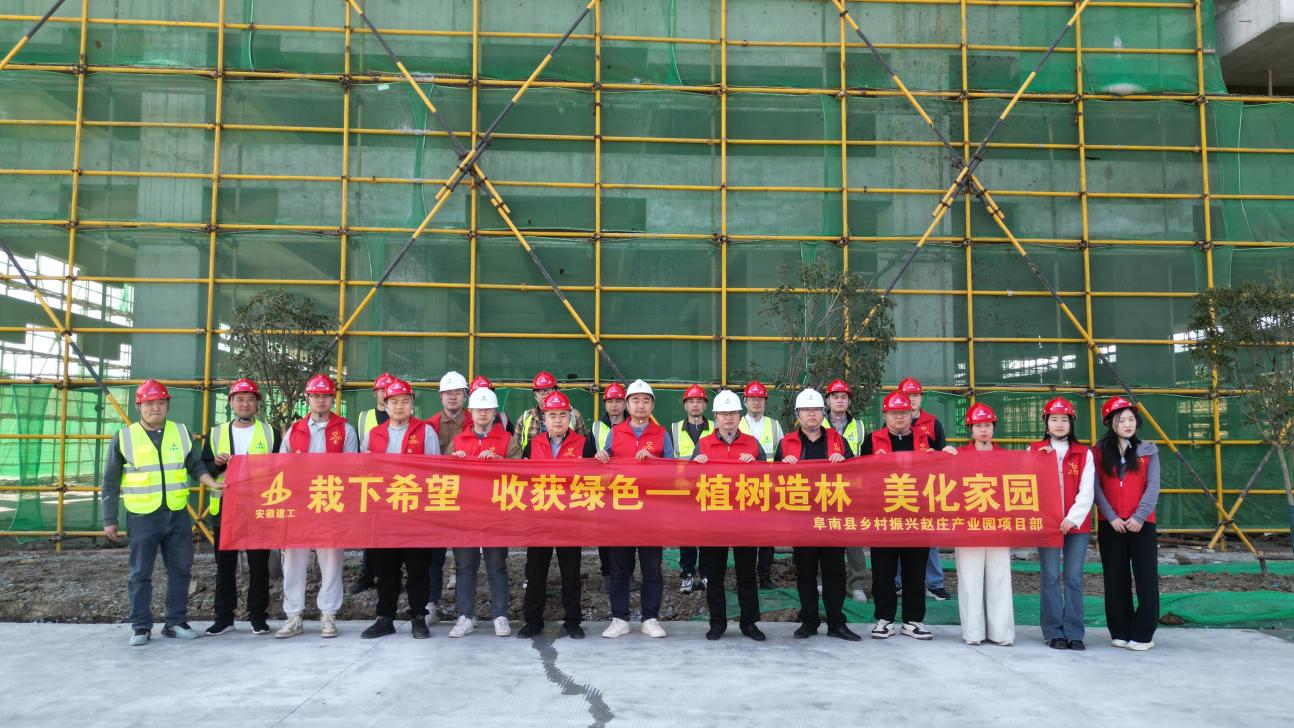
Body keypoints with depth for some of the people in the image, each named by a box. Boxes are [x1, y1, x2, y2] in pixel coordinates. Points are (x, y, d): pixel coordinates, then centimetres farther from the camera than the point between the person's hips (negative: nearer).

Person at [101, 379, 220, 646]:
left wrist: (211, 483, -5)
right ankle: (141, 627, 14)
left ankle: (177, 622, 19)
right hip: (142, 517, -3)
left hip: (178, 515, 3)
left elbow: (196, 465, 15)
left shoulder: (181, 432, 7)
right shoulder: (123, 437, 0)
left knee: (180, 570, 8)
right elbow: (110, 483, 3)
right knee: (140, 574, 4)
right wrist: (109, 520, 1)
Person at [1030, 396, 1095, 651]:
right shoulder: (1034, 451, 8)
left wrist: (1073, 518, -11)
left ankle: (1074, 632, 8)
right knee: (1051, 577, 0)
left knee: (1074, 578, 1)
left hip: (1077, 523, 0)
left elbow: (1086, 491, 0)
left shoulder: (1084, 454, 8)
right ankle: (1054, 632, 6)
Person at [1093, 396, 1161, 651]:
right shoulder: (1099, 452, 8)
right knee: (1116, 579, 5)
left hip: (1141, 523, -1)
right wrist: (1111, 517, -11)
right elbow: (1096, 487, 0)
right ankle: (1120, 632, 14)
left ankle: (1143, 634, 4)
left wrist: (1139, 516, -13)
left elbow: (1153, 486, -1)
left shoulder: (1148, 451, 8)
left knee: (1146, 578, -3)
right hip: (1110, 524, 1)